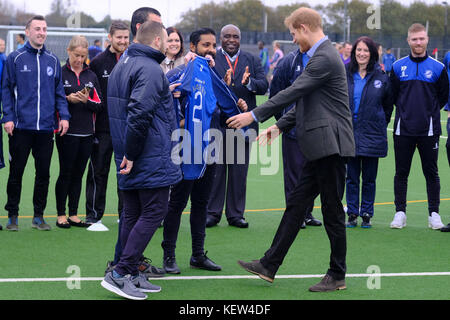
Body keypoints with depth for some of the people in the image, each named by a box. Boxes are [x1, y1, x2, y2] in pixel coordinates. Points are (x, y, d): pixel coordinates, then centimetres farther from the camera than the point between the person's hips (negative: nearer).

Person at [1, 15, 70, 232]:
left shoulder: (53, 61, 11)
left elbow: (59, 91, 14)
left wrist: (63, 116, 3)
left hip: (46, 127, 3)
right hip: (21, 126, -3)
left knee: (43, 173, 7)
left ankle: (38, 216, 16)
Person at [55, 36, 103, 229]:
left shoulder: (91, 76, 11)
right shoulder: (60, 73, -1)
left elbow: (99, 104, 9)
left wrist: (87, 101, -10)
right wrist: (68, 99, -15)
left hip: (87, 133, 4)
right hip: (67, 132, -4)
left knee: (78, 174, 7)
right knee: (66, 173, -1)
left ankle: (73, 215, 13)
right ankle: (61, 215, 7)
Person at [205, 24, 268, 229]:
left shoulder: (252, 61, 10)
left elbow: (263, 86, -1)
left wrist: (249, 82, -20)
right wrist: (221, 84, -28)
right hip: (216, 123, -2)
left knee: (239, 171, 7)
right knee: (215, 169, 3)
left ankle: (236, 214, 14)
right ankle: (212, 213, 12)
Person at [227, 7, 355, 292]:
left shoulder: (324, 58, -16)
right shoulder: (321, 55, 17)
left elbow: (293, 92, -19)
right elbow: (304, 101, 23)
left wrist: (254, 116, -15)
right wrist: (280, 126, 18)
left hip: (330, 144, -10)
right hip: (321, 149, 10)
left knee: (332, 211, -1)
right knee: (296, 205, 10)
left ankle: (337, 276, 9)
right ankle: (269, 266, 13)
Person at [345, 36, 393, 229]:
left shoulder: (381, 77, 1)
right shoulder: (344, 75, 2)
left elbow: (388, 105, 11)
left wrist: (380, 125, 8)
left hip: (372, 135, 0)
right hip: (350, 133, 1)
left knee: (369, 178, 5)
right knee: (352, 177, 5)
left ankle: (367, 215, 13)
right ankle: (352, 214, 12)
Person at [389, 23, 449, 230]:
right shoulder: (398, 67, 4)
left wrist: (429, 111, 9)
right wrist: (405, 110, 11)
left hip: (429, 130, -1)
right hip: (403, 130, 1)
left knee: (431, 173, 5)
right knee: (401, 173, 4)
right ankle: (400, 213, 12)